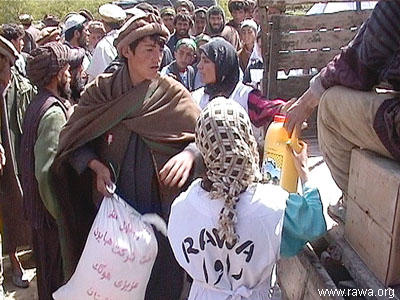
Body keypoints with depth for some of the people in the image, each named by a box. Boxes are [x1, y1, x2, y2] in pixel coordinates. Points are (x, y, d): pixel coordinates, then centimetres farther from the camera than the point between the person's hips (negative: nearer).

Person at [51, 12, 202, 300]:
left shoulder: (173, 94, -6)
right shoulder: (101, 90, -3)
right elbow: (72, 138, 1)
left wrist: (189, 154, -28)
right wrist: (96, 165, -16)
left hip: (162, 207, -1)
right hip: (113, 205, 1)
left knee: (162, 277, 12)